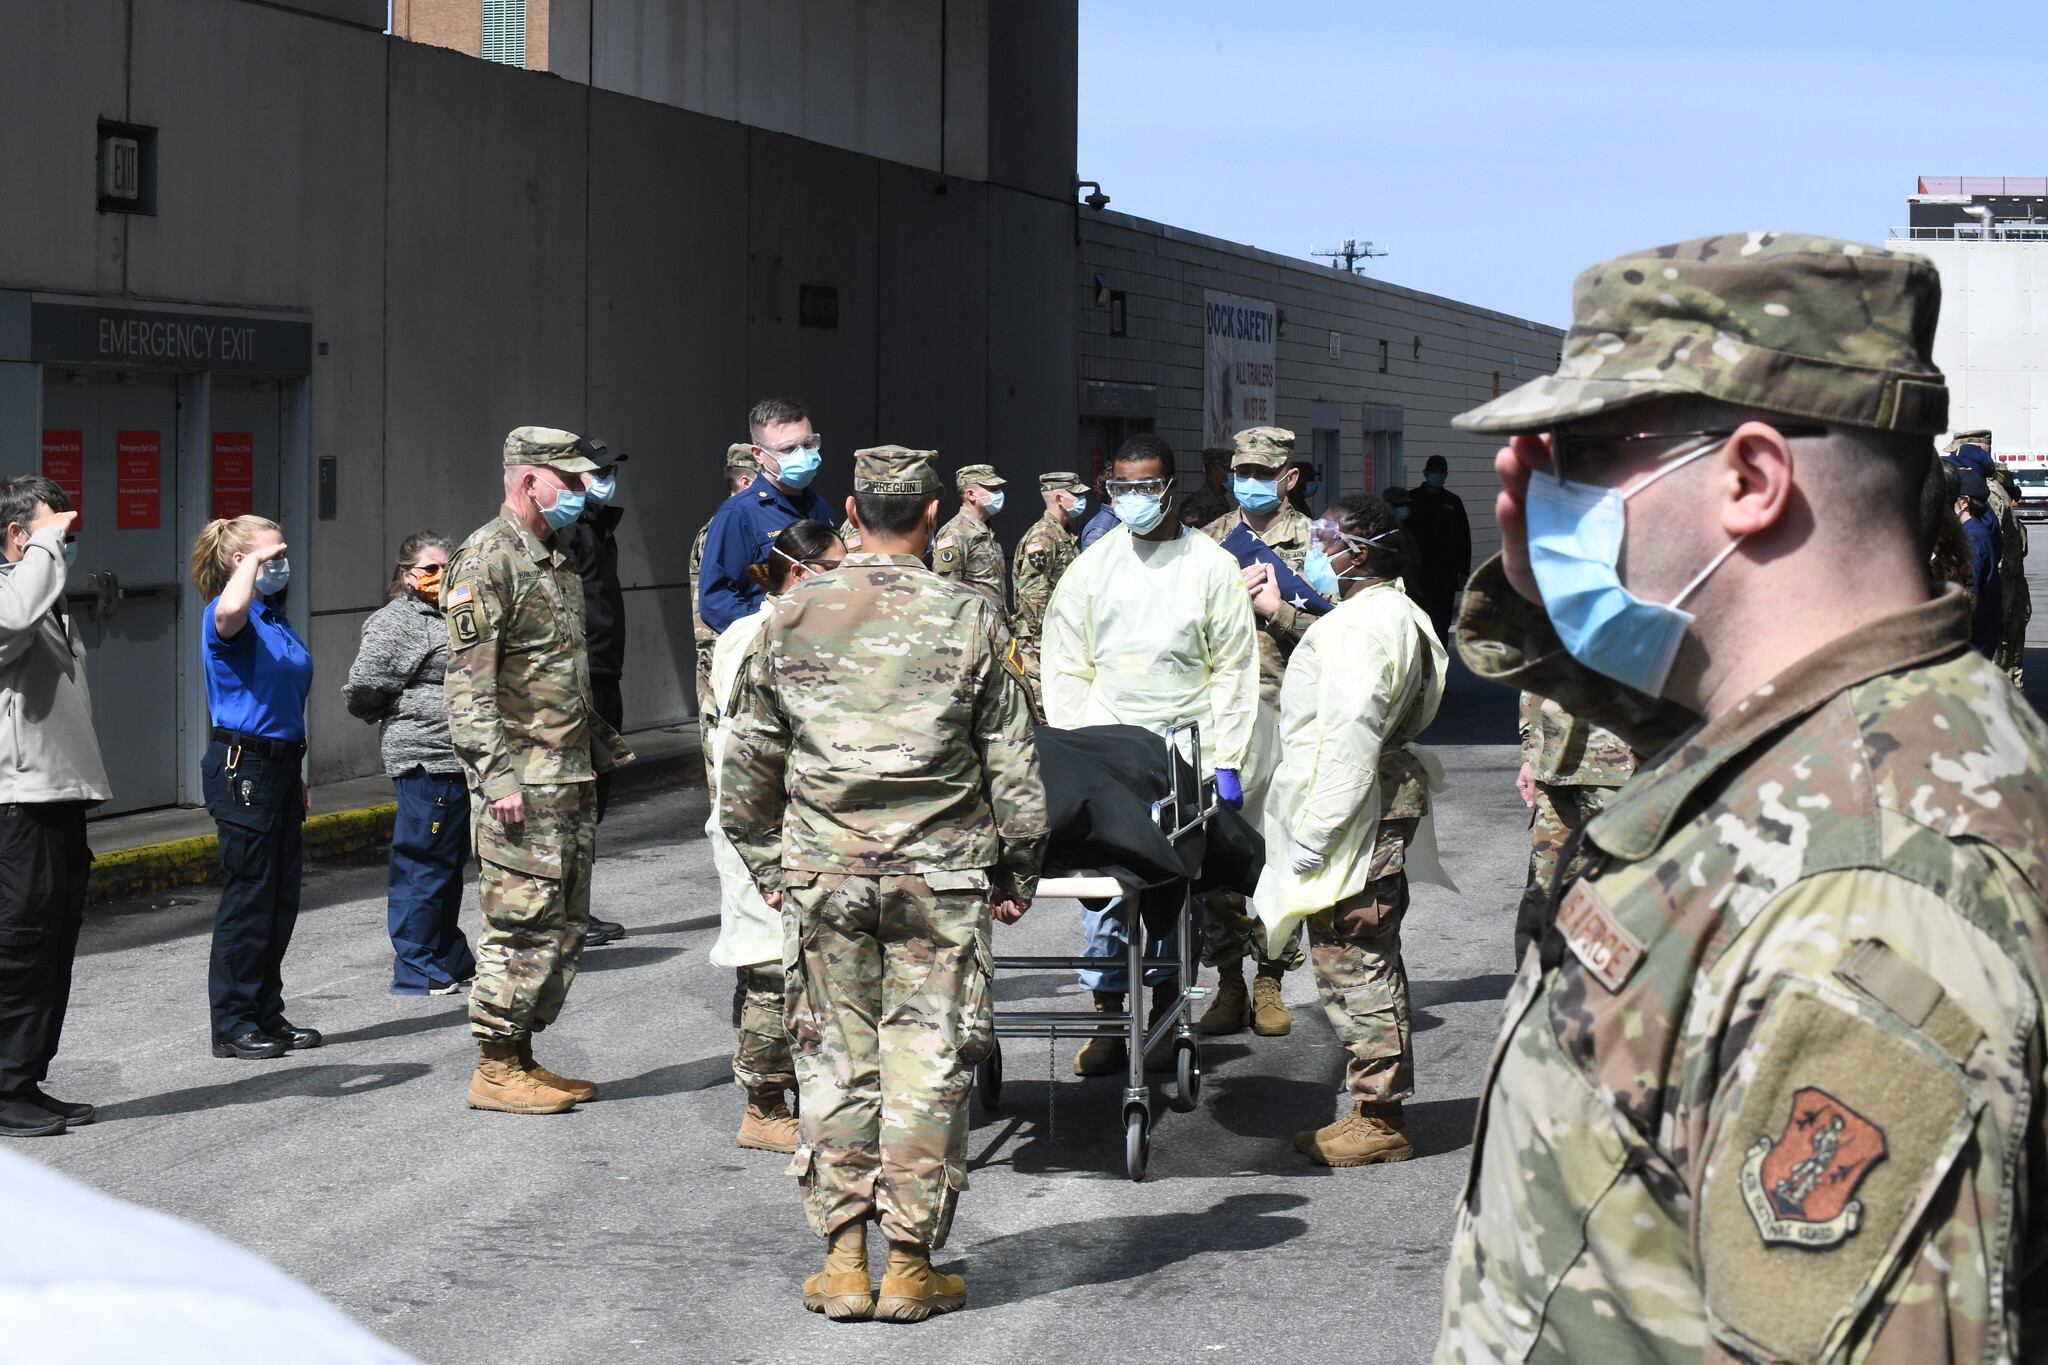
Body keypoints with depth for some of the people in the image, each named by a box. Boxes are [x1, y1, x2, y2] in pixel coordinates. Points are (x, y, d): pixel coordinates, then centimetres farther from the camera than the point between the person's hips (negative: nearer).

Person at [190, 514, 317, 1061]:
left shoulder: (277, 619, 16)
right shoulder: (226, 618, -10)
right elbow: (229, 612, -39)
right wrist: (251, 561, -24)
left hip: (280, 763, 9)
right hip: (242, 765, -9)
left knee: (282, 898, 11)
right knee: (249, 897, -4)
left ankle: (267, 1015, 20)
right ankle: (233, 1024, 3)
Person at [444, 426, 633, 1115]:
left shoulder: (554, 559, 17)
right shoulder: (486, 561, -13)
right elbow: (469, 681, -18)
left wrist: (601, 743, 24)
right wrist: (496, 776, -23)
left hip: (572, 775, 9)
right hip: (522, 780, -9)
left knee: (564, 925, 11)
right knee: (523, 923, -7)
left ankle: (522, 1057, 19)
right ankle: (495, 1070, 1)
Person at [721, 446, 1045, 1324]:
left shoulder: (795, 616, 1)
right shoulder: (969, 619, -4)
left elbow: (749, 758, 7)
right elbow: (1012, 760, -1)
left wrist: (765, 863, 17)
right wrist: (1018, 869, 10)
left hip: (823, 875, 2)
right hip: (938, 874, -2)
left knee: (835, 1061, 9)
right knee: (926, 1066, 4)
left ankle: (843, 1261, 11)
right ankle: (910, 1265, 7)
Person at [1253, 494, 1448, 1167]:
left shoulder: (1361, 626, -19)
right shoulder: (1392, 614, 16)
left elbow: (1348, 739, -24)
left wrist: (1313, 831, -23)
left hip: (1355, 808, -11)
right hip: (1388, 795, 11)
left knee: (1353, 963, -6)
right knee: (1369, 961, 15)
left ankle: (1378, 1121, -1)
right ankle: (1377, 1110, 21)